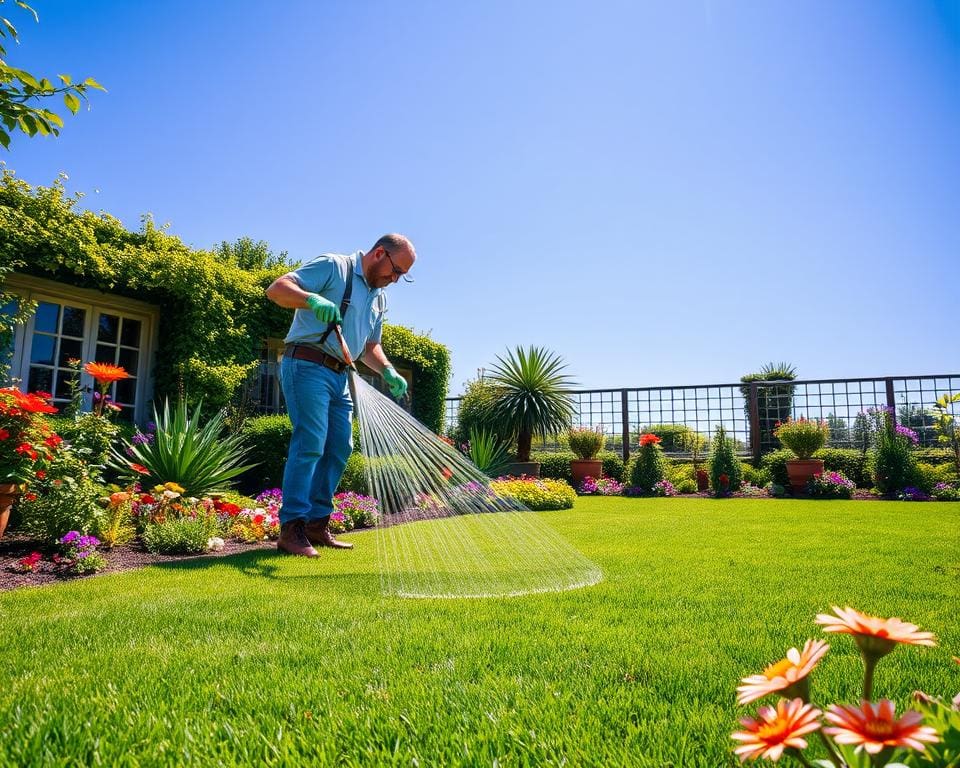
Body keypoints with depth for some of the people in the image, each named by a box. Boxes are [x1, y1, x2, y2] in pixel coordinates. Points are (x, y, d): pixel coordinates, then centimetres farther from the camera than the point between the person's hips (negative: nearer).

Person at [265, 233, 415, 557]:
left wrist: (389, 372, 5)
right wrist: (314, 300, -32)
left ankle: (317, 523, 17)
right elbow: (276, 289, -13)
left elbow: (370, 346, 25)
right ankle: (291, 528, -8)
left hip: (340, 376, 9)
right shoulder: (333, 266, -5)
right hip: (307, 366, -9)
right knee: (310, 443, -14)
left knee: (339, 448, 7)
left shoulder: (379, 298, 19)